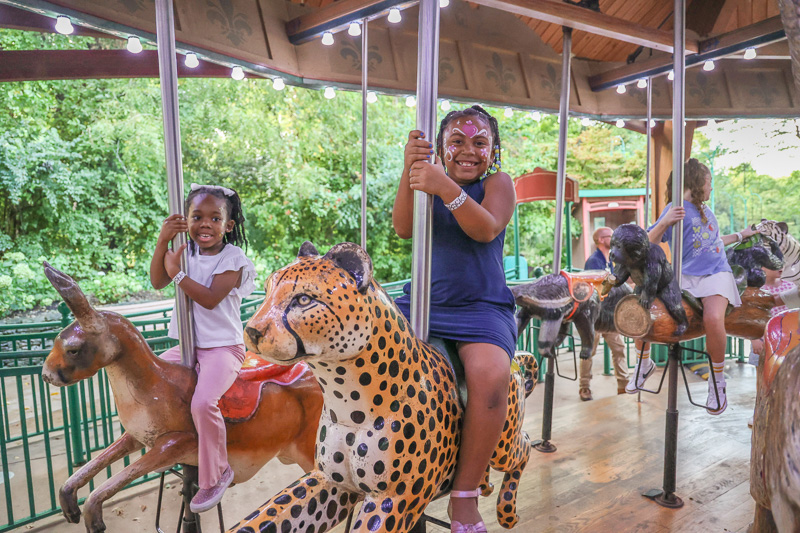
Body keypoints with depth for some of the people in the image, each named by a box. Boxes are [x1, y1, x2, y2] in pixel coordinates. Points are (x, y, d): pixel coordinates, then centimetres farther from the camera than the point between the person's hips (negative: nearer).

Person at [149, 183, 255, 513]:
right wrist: (162, 242, -13)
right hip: (188, 346, 7)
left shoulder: (233, 258, -11)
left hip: (223, 347, -7)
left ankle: (217, 473, -4)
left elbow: (210, 299, -21)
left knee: (203, 402, -27)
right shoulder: (186, 251, 6)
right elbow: (157, 283, -4)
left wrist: (177, 272, -18)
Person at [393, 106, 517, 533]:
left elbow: (487, 229, -15)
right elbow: (403, 228, -5)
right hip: (421, 301, 4)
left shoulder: (498, 183, 5)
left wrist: (445, 188, -31)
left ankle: (464, 496, -14)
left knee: (490, 375, -32)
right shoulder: (429, 176, 12)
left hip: (482, 306, -3)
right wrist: (409, 171, -20)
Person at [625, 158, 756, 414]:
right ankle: (644, 363, 8)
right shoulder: (677, 209, -3)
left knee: (713, 319, -29)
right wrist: (664, 223, -30)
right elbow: (648, 243, -14)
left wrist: (741, 235, 41)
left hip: (716, 273, 3)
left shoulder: (706, 209, 17)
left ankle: (717, 380, -6)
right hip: (685, 277, -3)